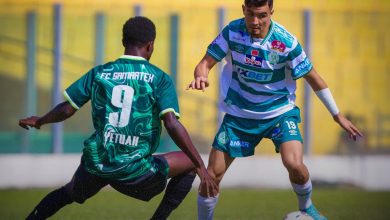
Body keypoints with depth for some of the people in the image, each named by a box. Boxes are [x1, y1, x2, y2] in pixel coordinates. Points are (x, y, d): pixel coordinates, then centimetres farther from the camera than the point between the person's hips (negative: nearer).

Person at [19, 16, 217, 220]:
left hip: (96, 165, 4)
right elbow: (172, 124, -16)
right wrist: (201, 166, -14)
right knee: (190, 163, 14)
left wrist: (38, 121, 26)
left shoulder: (99, 73, 3)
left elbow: (67, 109, 5)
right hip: (134, 172, -4)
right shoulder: (159, 79, -5)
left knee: (69, 193, 35)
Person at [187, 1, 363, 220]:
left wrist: (337, 115, 0)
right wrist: (201, 76, -35)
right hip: (239, 113, 2)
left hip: (280, 112, -2)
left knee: (294, 164, -24)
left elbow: (313, 78, -6)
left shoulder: (286, 41, -18)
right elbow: (206, 63, -9)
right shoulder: (232, 32, -14)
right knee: (212, 175, -4)